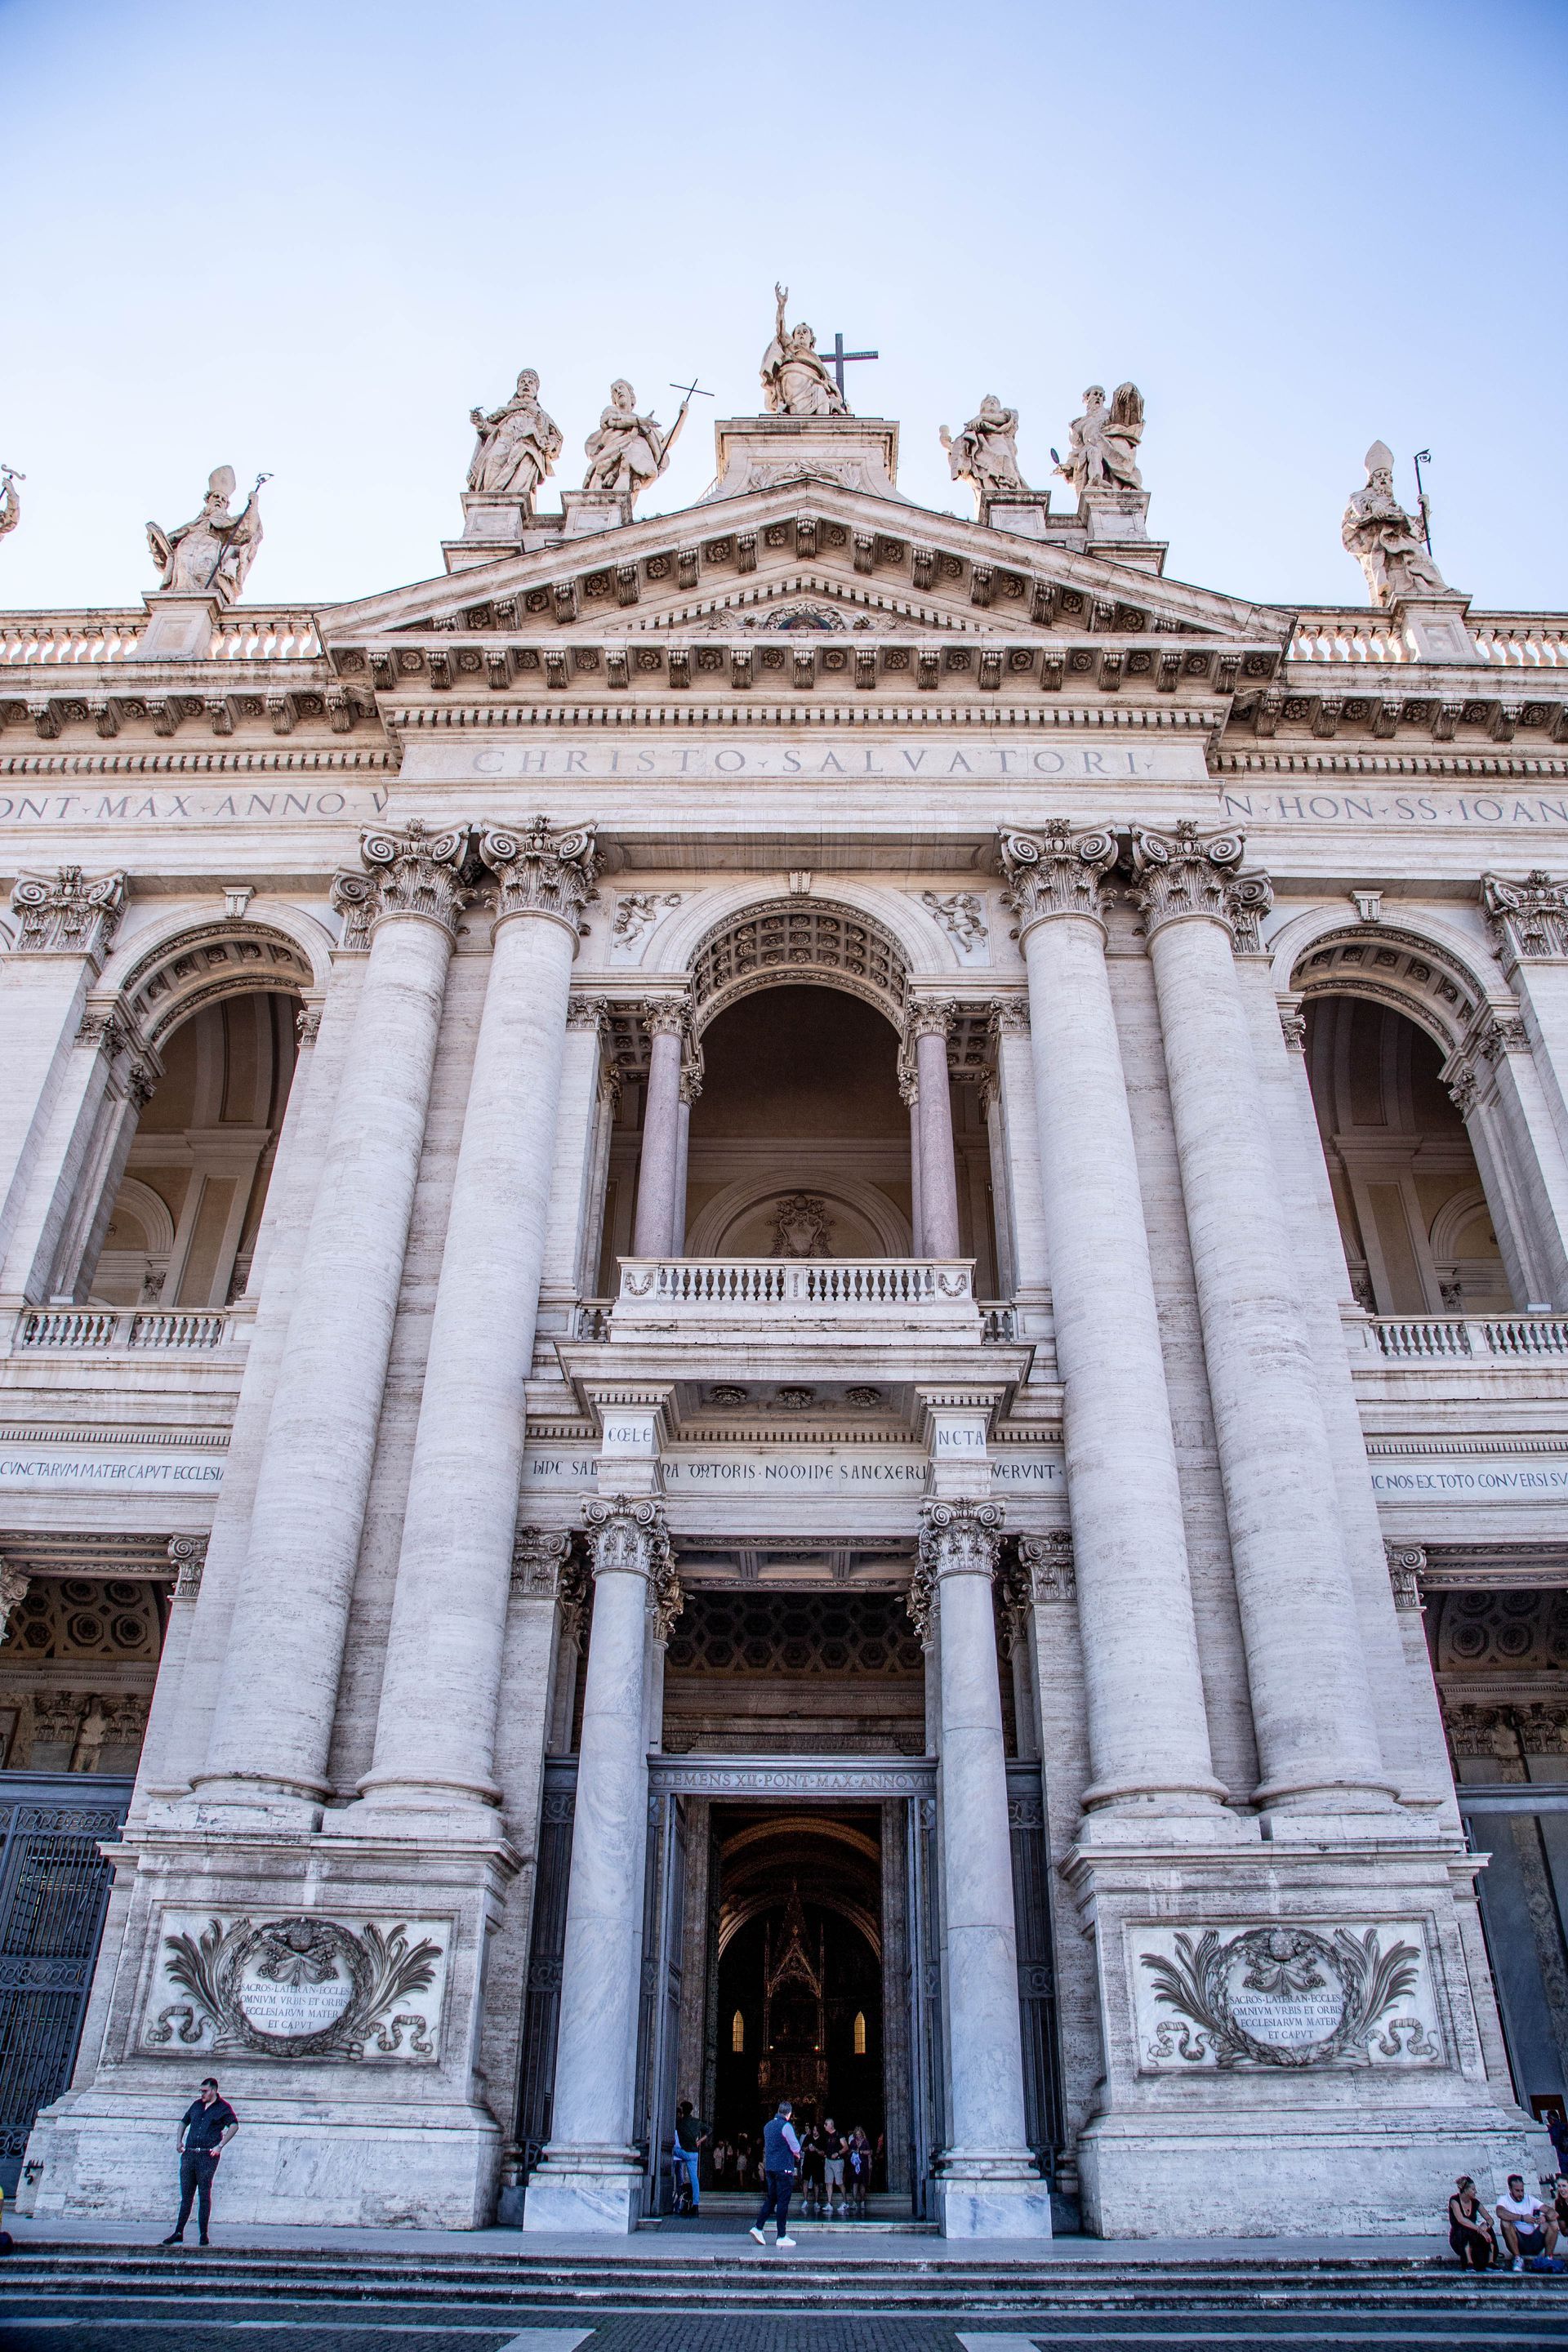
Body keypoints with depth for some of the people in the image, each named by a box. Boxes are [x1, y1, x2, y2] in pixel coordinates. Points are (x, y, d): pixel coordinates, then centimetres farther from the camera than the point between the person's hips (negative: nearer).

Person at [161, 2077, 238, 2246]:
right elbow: (184, 2122, 28)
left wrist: (220, 2146, -18)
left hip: (208, 2156, -5)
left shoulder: (223, 2107, 0)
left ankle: (203, 2235, 4)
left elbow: (234, 2125, -11)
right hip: (189, 2154, 5)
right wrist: (179, 2141, 13)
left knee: (204, 2195, -2)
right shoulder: (196, 2105, 16)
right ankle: (178, 2233, 13)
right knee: (186, 2195, 7)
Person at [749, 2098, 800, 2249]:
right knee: (783, 2201, -2)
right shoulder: (786, 2126, -12)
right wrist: (797, 2155, 13)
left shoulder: (768, 2126, 12)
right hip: (784, 2168, -7)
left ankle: (758, 2227, 5)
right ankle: (781, 2236, 1)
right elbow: (796, 2148, -12)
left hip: (769, 2167, 7)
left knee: (771, 2199, 14)